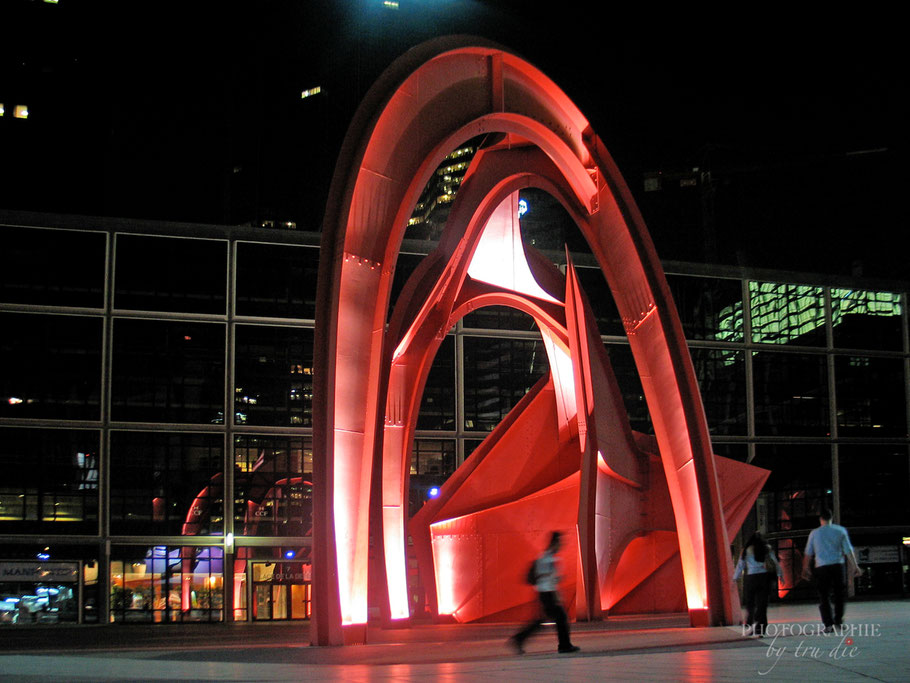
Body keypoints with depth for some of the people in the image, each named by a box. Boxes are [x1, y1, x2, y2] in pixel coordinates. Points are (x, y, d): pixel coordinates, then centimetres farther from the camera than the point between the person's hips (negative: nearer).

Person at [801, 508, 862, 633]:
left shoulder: (815, 533, 4)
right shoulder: (840, 531, 5)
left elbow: (808, 553, 8)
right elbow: (848, 550, 1)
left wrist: (806, 569, 17)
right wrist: (855, 565, 4)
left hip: (821, 567, -1)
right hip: (837, 565, 1)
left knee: (824, 597, 2)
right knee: (839, 594, 15)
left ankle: (829, 624, -6)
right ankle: (838, 620, 14)